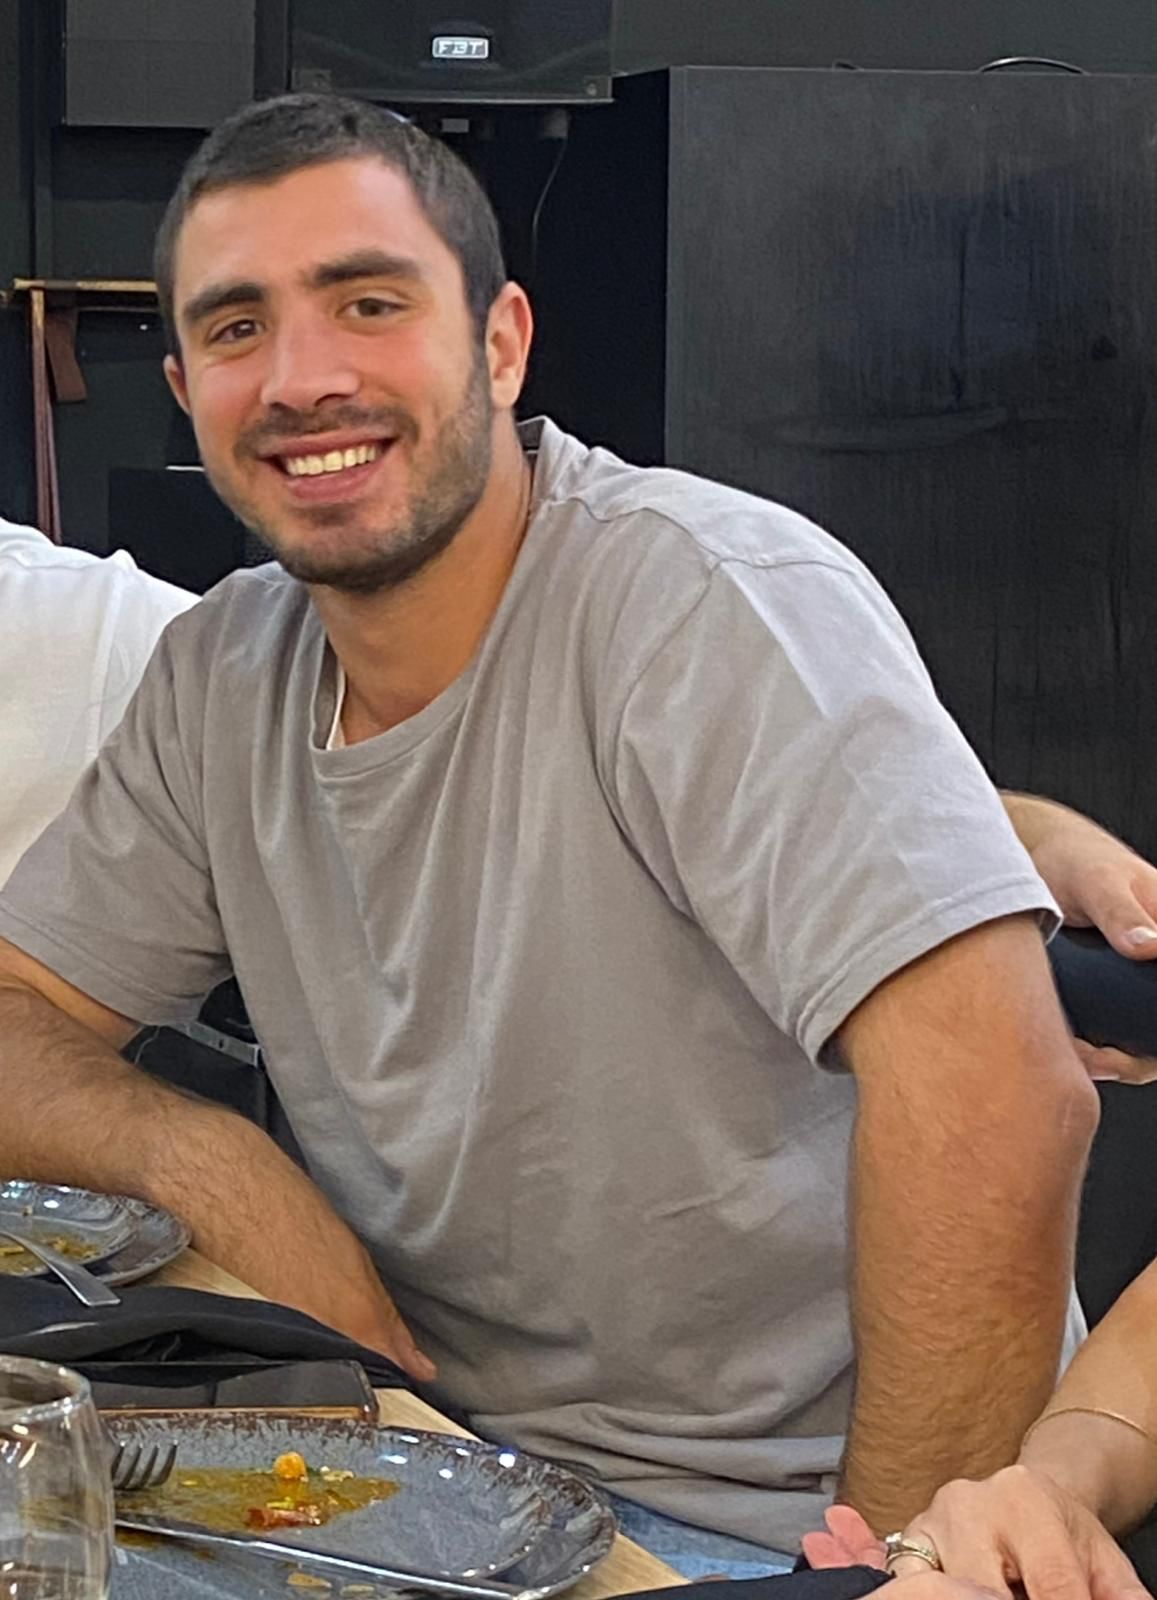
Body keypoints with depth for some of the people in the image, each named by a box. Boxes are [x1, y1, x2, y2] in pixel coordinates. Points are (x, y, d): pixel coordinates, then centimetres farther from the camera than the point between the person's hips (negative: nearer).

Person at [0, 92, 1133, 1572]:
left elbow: (994, 1095, -29)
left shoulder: (715, 600, -19)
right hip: (437, 1474, 6)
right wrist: (210, 1164, -11)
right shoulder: (219, 675, 4)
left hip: (768, 1520, -5)